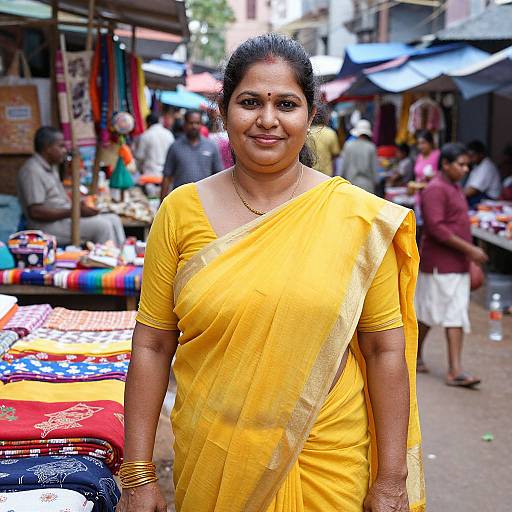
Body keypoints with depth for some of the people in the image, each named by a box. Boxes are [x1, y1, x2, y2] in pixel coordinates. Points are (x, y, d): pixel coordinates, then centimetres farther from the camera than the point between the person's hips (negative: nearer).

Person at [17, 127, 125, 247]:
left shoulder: (50, 167, 16)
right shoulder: (32, 171, -15)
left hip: (64, 217, 10)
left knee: (113, 220, 0)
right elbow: (35, 212, -23)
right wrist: (74, 212, -22)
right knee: (102, 225, -22)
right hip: (49, 226, -10)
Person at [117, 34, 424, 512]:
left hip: (327, 459, -1)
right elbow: (152, 344, -2)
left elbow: (385, 349, -4)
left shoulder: (358, 216, -7)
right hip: (210, 459, 1)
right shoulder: (181, 210, -5)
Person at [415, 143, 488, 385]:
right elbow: (436, 228, -24)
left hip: (458, 263, 9)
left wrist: (469, 256, 18)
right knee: (428, 312, 5)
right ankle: (415, 355, 26)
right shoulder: (435, 190, -16)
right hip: (439, 264, -9)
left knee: (457, 315, 3)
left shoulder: (455, 187, 14)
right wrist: (469, 249, -23)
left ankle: (455, 370, 2)